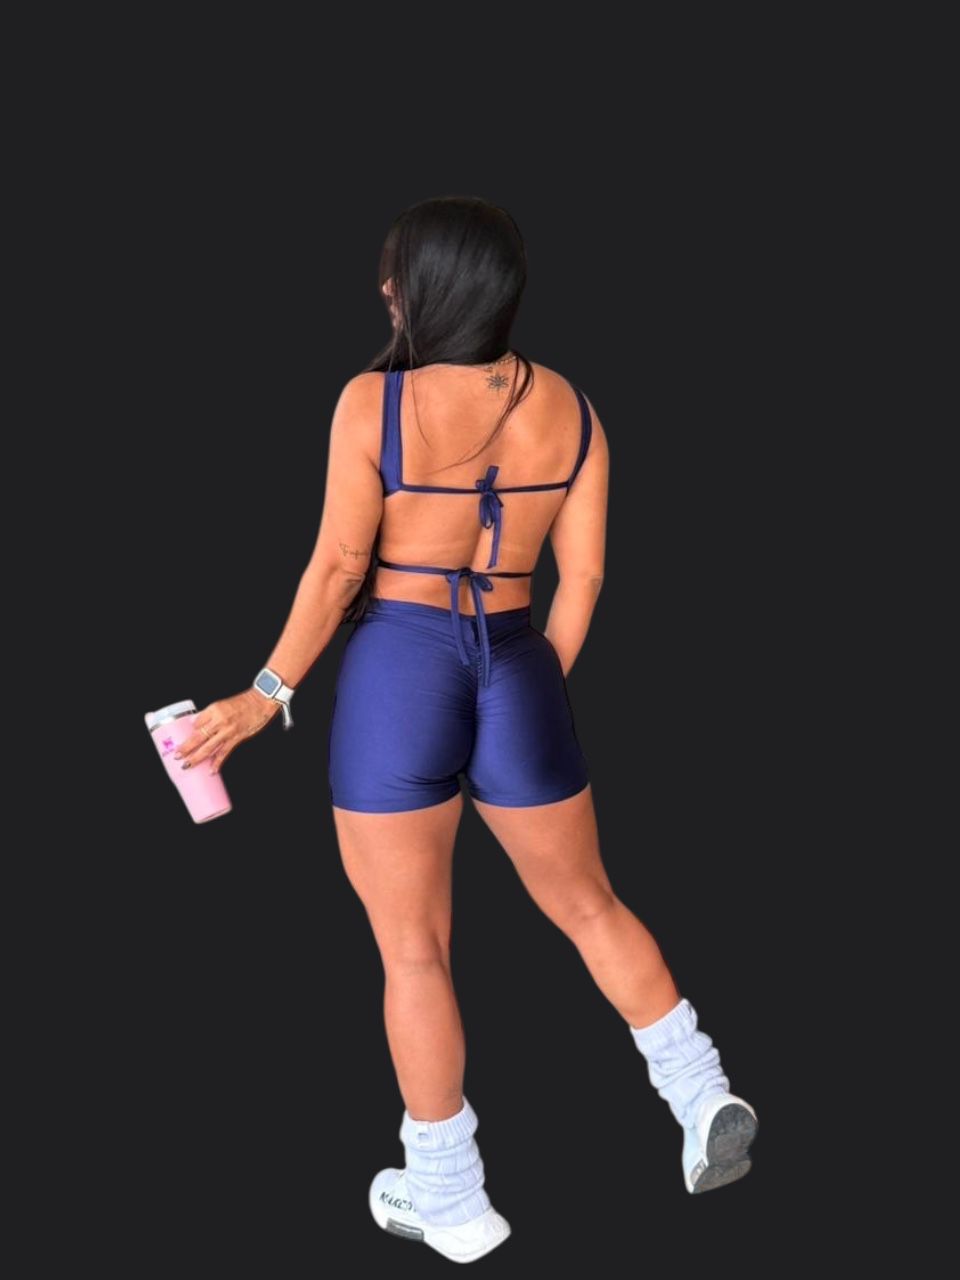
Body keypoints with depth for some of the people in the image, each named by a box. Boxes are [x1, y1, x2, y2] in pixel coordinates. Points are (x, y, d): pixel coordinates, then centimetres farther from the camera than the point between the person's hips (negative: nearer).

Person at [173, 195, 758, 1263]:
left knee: (412, 948, 8)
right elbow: (581, 578, 4)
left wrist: (267, 695, 0)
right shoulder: (569, 409, 2)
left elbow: (338, 569, -10)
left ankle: (449, 1199, 20)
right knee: (587, 904, 22)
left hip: (397, 666, -4)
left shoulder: (375, 401, -11)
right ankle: (702, 1096, 15)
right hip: (515, 667, 4)